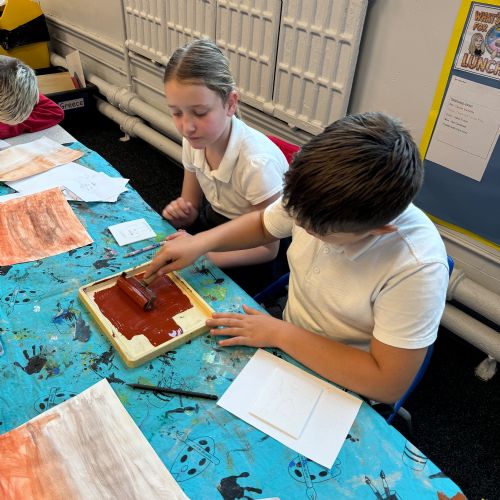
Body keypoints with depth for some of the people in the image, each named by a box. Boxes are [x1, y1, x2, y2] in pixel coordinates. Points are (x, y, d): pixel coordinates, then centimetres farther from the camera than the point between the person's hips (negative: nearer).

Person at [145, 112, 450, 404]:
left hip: (342, 385, -5)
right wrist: (200, 242, -12)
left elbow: (389, 384, -27)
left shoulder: (416, 269, -33)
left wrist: (280, 334, -25)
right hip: (289, 343, 6)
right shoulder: (321, 198, -18)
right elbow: (263, 224, 4)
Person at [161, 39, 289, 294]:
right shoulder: (194, 140, -12)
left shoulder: (257, 162, -31)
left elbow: (268, 248, -20)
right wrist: (181, 213, -21)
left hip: (252, 257, -5)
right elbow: (192, 208, 3)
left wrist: (204, 255, -31)